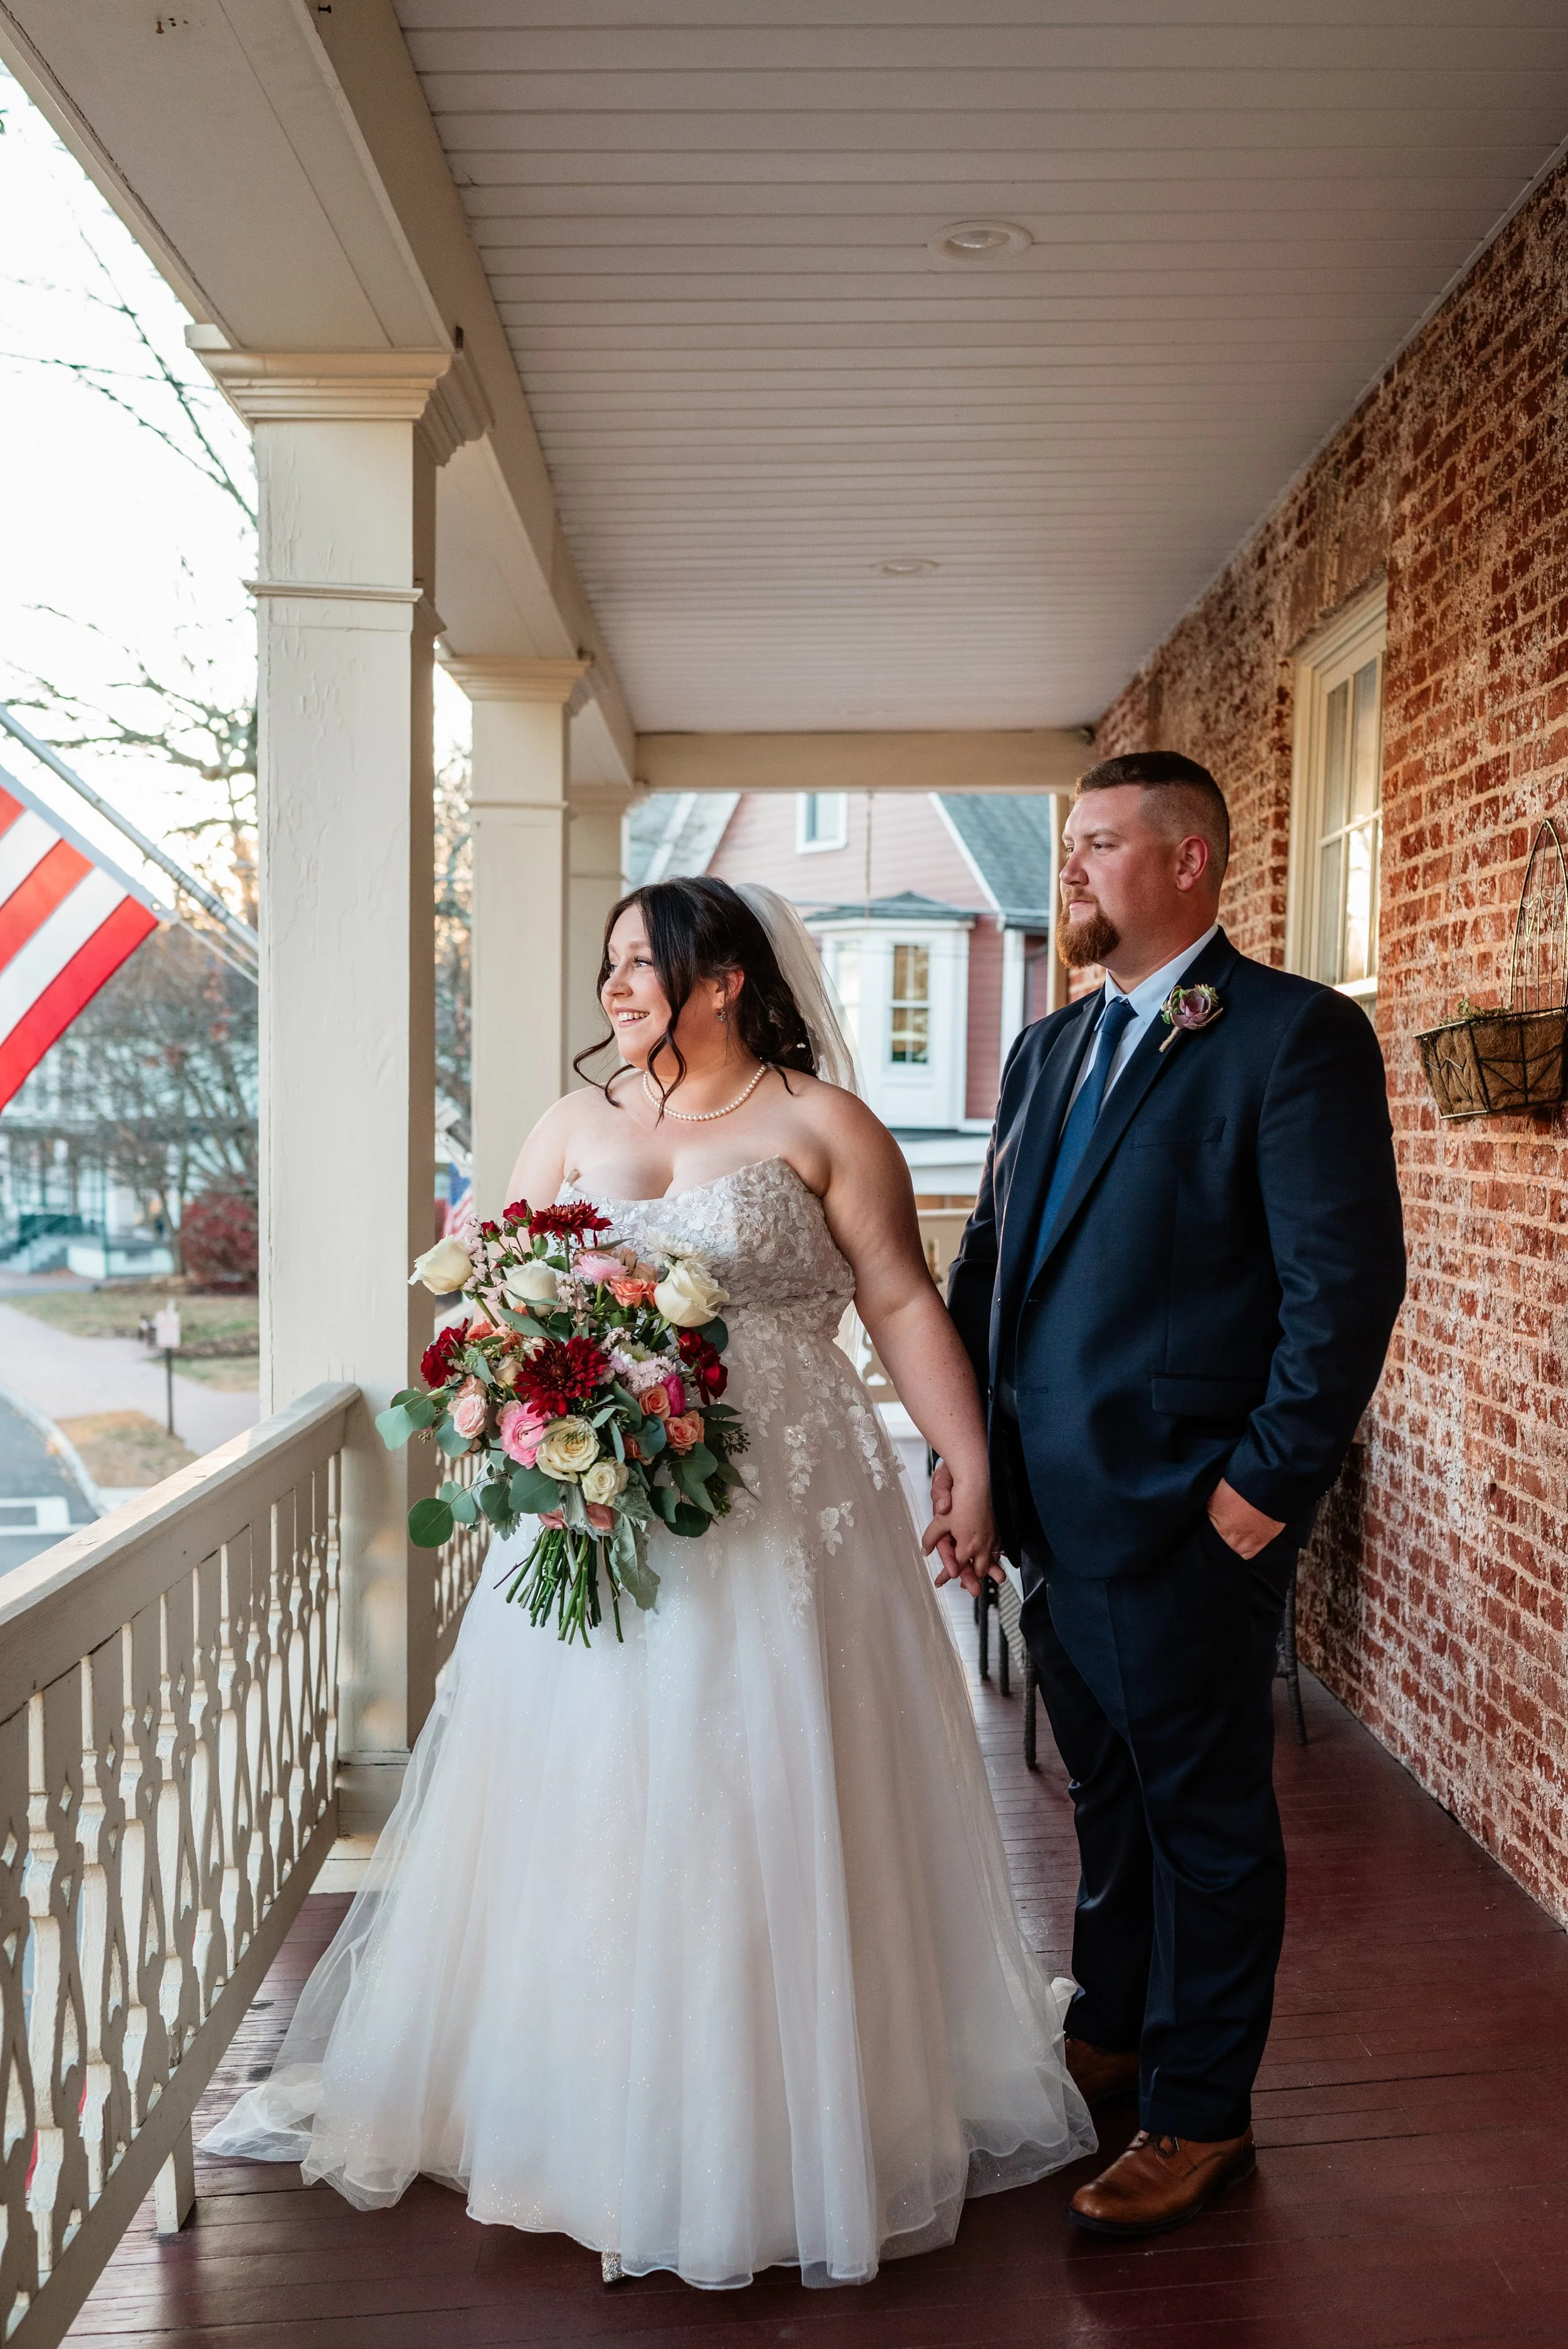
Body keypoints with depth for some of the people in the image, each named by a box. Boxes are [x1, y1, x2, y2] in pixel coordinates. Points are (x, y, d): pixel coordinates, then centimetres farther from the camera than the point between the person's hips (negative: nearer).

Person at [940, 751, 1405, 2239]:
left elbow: (1349, 1281, -16)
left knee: (1206, 1816, 10)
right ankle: (1111, 2034, 42)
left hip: (1184, 1515, -7)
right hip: (1050, 1509, 7)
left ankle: (1201, 2115, 28)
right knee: (1108, 1794, 22)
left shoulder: (1296, 1035, -11)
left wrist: (1266, 1486, -16)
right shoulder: (1049, 1049, 12)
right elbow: (987, 1259, 14)